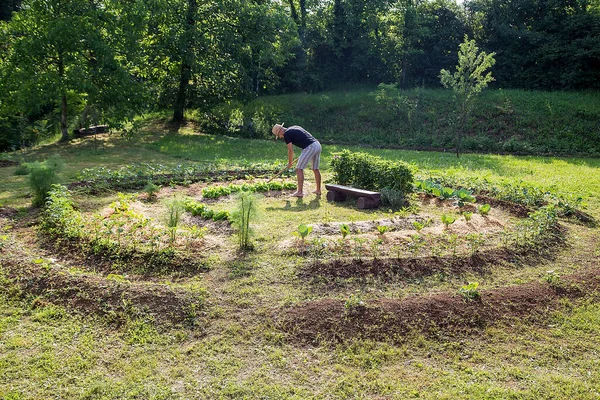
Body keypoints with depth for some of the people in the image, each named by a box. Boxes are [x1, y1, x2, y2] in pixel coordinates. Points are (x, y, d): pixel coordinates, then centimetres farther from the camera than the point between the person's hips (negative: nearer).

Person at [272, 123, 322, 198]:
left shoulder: (286, 134, -1)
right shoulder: (294, 128, 24)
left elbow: (290, 150, -1)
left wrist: (290, 163, 14)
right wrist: (302, 156, 29)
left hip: (310, 147, -9)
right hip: (317, 144, 9)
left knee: (299, 169, 0)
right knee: (315, 169, 18)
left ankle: (300, 192, 0)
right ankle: (318, 190, 26)